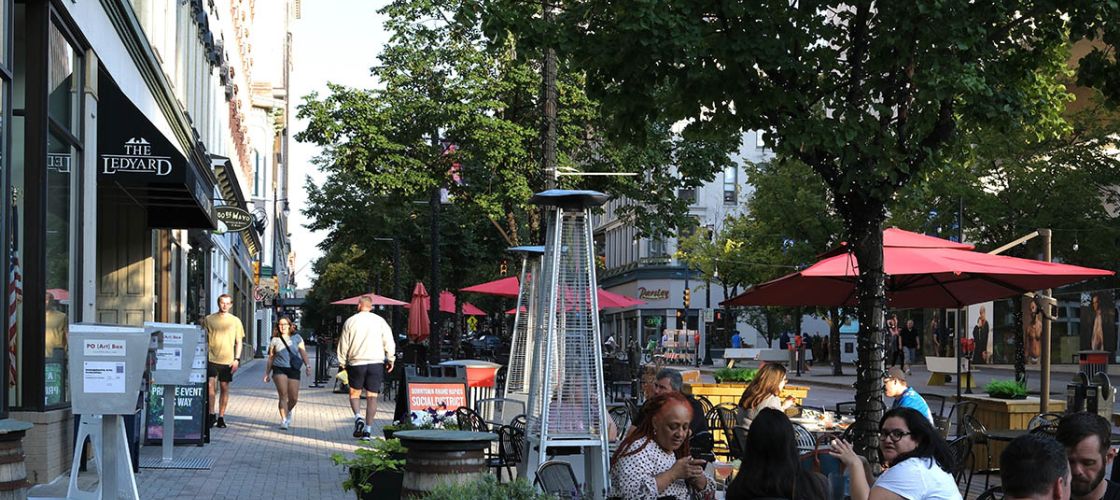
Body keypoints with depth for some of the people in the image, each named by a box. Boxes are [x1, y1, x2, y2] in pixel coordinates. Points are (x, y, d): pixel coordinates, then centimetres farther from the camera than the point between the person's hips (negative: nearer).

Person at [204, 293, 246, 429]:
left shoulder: (235, 321, 7)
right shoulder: (209, 319, 6)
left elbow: (239, 342, 9)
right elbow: (204, 339, 11)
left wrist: (237, 359, -1)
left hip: (227, 360, 1)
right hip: (211, 358, -1)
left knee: (225, 388, 4)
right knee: (210, 386, -14)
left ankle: (221, 417, 13)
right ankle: (211, 415, -4)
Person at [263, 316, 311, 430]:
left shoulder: (296, 338, 9)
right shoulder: (275, 340, 8)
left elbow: (303, 352, 4)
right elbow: (270, 358, 14)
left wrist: (307, 365, -10)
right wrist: (267, 373, 14)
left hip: (293, 370, 1)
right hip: (279, 369, -1)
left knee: (294, 398, 2)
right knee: (283, 395, -14)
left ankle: (288, 411, 34)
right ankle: (284, 420, -13)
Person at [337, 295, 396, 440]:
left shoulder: (350, 321, 2)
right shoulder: (379, 321, 3)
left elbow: (343, 345, 6)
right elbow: (389, 342, -1)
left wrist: (342, 363, 14)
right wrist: (390, 359, 7)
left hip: (356, 363, 0)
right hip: (376, 362, 0)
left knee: (354, 393, 14)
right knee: (372, 396, 3)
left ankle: (358, 417, -11)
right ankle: (367, 429, -2)